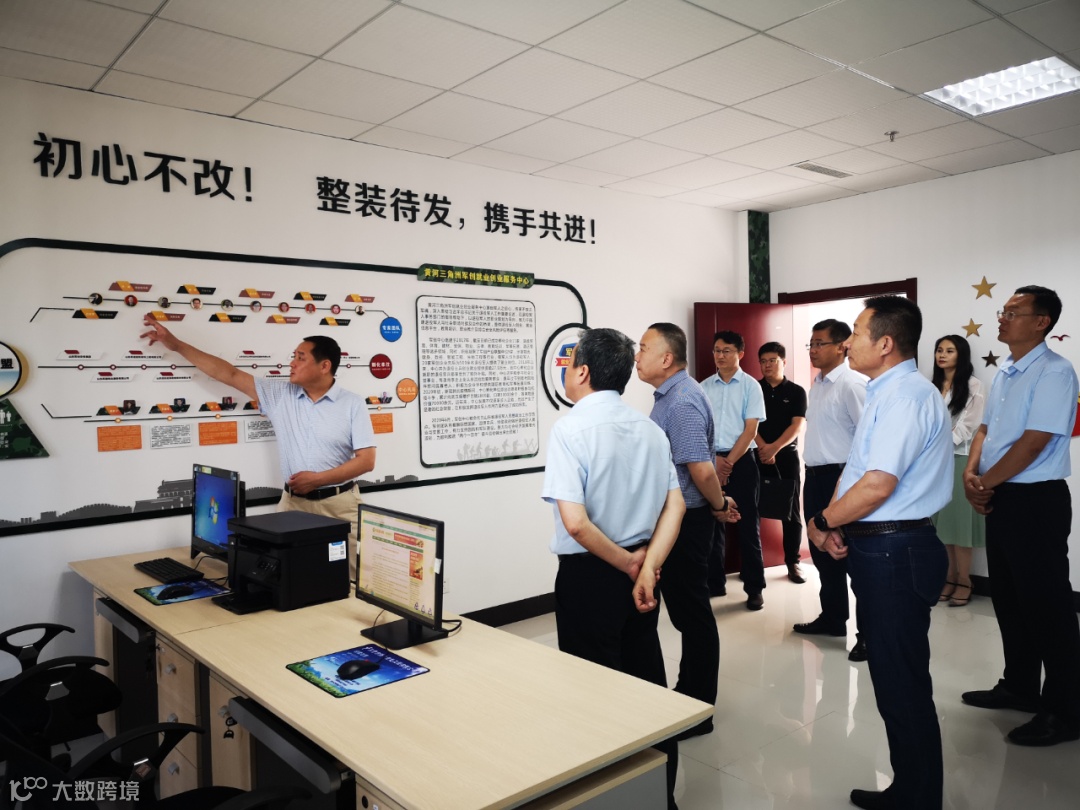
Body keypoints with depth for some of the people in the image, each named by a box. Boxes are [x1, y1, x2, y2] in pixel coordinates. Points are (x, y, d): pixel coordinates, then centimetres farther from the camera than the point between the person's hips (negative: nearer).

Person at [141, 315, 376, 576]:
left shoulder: (353, 404, -4)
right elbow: (230, 374, 7)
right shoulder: (279, 395, 6)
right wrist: (176, 345, 6)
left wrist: (317, 479, -15)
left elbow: (367, 460, -9)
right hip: (294, 502, 3)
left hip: (339, 504, -3)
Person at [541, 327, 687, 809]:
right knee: (648, 685, 19)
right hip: (639, 572, 7)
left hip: (589, 575, -6)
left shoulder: (571, 428, -17)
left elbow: (575, 522, -25)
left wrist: (628, 565, -12)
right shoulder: (650, 429, 3)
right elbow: (675, 506, -1)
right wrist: (647, 568, -7)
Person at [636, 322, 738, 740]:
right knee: (683, 607, 19)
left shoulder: (682, 401, -22)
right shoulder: (669, 396, 11)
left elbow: (702, 469, -27)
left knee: (692, 611, 2)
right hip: (671, 517, 10)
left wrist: (718, 506, -12)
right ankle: (688, 691, 35)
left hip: (686, 521, -10)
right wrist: (717, 505, 18)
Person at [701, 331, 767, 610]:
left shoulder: (750, 386, -2)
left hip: (742, 461, -3)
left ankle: (754, 588, 9)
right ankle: (715, 582, 20)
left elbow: (750, 430, -6)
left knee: (747, 524, 1)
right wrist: (715, 460, -8)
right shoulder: (704, 387, 7)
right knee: (713, 522, 9)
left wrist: (729, 462, -12)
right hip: (711, 460, 3)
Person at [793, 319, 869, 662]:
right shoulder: (817, 383, 14)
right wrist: (812, 473, 17)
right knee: (822, 551, 18)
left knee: (851, 555, 0)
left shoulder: (852, 383, -14)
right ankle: (832, 617, 33)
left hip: (840, 477, -9)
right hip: (815, 476, 9)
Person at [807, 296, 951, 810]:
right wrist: (836, 524, 0)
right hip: (878, 549, 10)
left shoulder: (905, 396, -18)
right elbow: (856, 471, 15)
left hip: (893, 553, -10)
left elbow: (877, 485, -25)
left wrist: (821, 523, -11)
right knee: (892, 679, 19)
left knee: (903, 688, 2)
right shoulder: (887, 393, 15)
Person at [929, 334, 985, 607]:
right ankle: (949, 578, 12)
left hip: (959, 459, -5)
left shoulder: (972, 386, -1)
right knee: (942, 520, 5)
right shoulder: (933, 387, 15)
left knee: (959, 519, -4)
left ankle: (964, 581, 4)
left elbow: (970, 425, -8)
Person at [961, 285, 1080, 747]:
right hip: (1000, 498, 9)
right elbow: (986, 429, 15)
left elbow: (1033, 443, -20)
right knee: (1008, 598, 17)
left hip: (1037, 501, -9)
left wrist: (986, 483, -11)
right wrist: (971, 476, -1)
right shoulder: (1004, 373, 12)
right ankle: (1019, 687, 31)